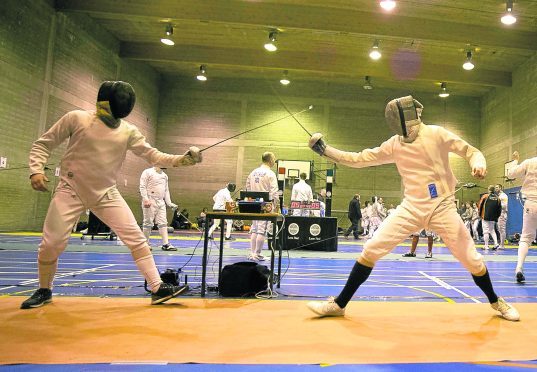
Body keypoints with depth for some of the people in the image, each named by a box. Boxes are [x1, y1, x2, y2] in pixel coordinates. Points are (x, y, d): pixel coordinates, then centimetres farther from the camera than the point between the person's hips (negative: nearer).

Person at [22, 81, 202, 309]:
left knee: (137, 239, -9)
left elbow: (154, 156, -7)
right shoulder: (76, 118, -8)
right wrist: (36, 170, -16)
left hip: (106, 194, 2)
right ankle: (44, 291, 27)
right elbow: (43, 144, 0)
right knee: (51, 245, -3)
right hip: (71, 191, -1)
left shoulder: (129, 131, -2)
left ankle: (158, 289, -3)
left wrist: (184, 159, -22)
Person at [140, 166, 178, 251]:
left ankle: (165, 244, 2)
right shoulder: (147, 172, -5)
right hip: (150, 202, -6)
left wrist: (169, 203, 8)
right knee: (148, 223, 1)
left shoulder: (164, 175, 14)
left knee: (163, 222, 2)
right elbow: (142, 187, -12)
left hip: (161, 202, 6)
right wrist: (145, 199, -22)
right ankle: (145, 243, 13)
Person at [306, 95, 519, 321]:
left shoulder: (436, 134, -6)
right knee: (370, 251, -9)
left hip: (442, 208, -2)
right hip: (411, 208, 2)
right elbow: (359, 159, 5)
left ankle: (496, 302, 39)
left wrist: (478, 164, -25)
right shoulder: (394, 144, 3)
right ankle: (339, 304, 1)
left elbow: (471, 151, 0)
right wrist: (325, 150, -2)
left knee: (471, 259, 6)